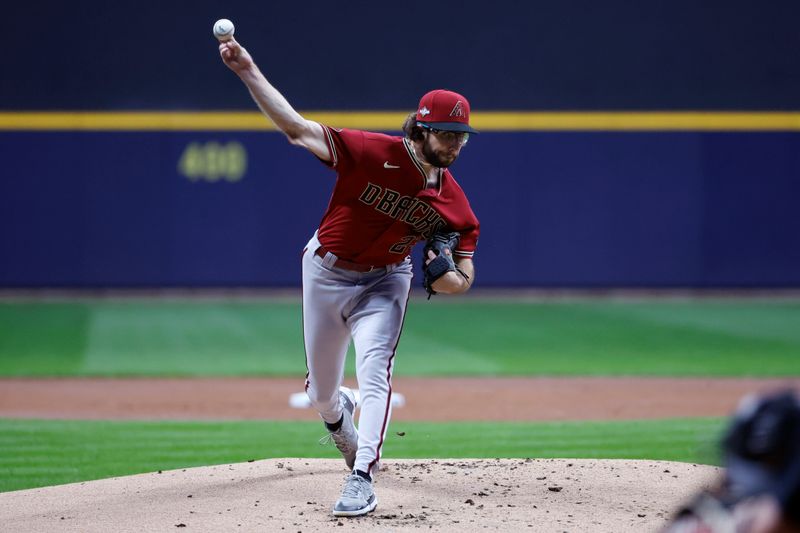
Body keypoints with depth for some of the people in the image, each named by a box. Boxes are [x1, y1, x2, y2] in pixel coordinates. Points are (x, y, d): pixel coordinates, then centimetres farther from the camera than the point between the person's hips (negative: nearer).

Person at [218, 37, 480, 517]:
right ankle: (340, 417, 50)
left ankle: (362, 480, -24)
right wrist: (250, 72, -35)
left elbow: (463, 282, -6)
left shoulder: (454, 204, -14)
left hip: (384, 281, 0)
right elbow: (296, 127, -26)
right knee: (321, 392, 12)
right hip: (326, 273, 0)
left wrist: (442, 274, -31)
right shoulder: (373, 153, -24)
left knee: (375, 370, -24)